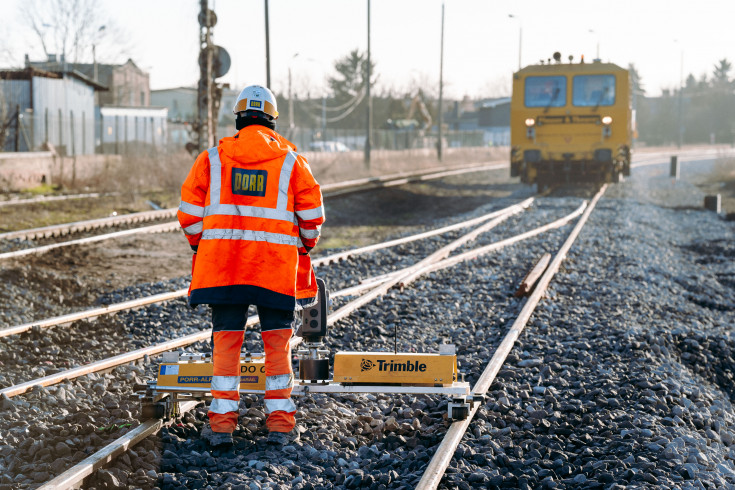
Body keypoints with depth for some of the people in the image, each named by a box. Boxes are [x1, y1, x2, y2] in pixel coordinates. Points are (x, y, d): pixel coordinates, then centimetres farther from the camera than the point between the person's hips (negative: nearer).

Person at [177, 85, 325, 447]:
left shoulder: (212, 158, 6)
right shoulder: (290, 161, 5)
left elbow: (189, 212, 5)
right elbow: (312, 215, 4)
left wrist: (200, 246, 20)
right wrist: (305, 247, 20)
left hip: (222, 264, 1)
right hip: (277, 267, -1)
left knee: (226, 342, 6)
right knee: (277, 343, 7)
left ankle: (222, 421, 4)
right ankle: (280, 422, 7)